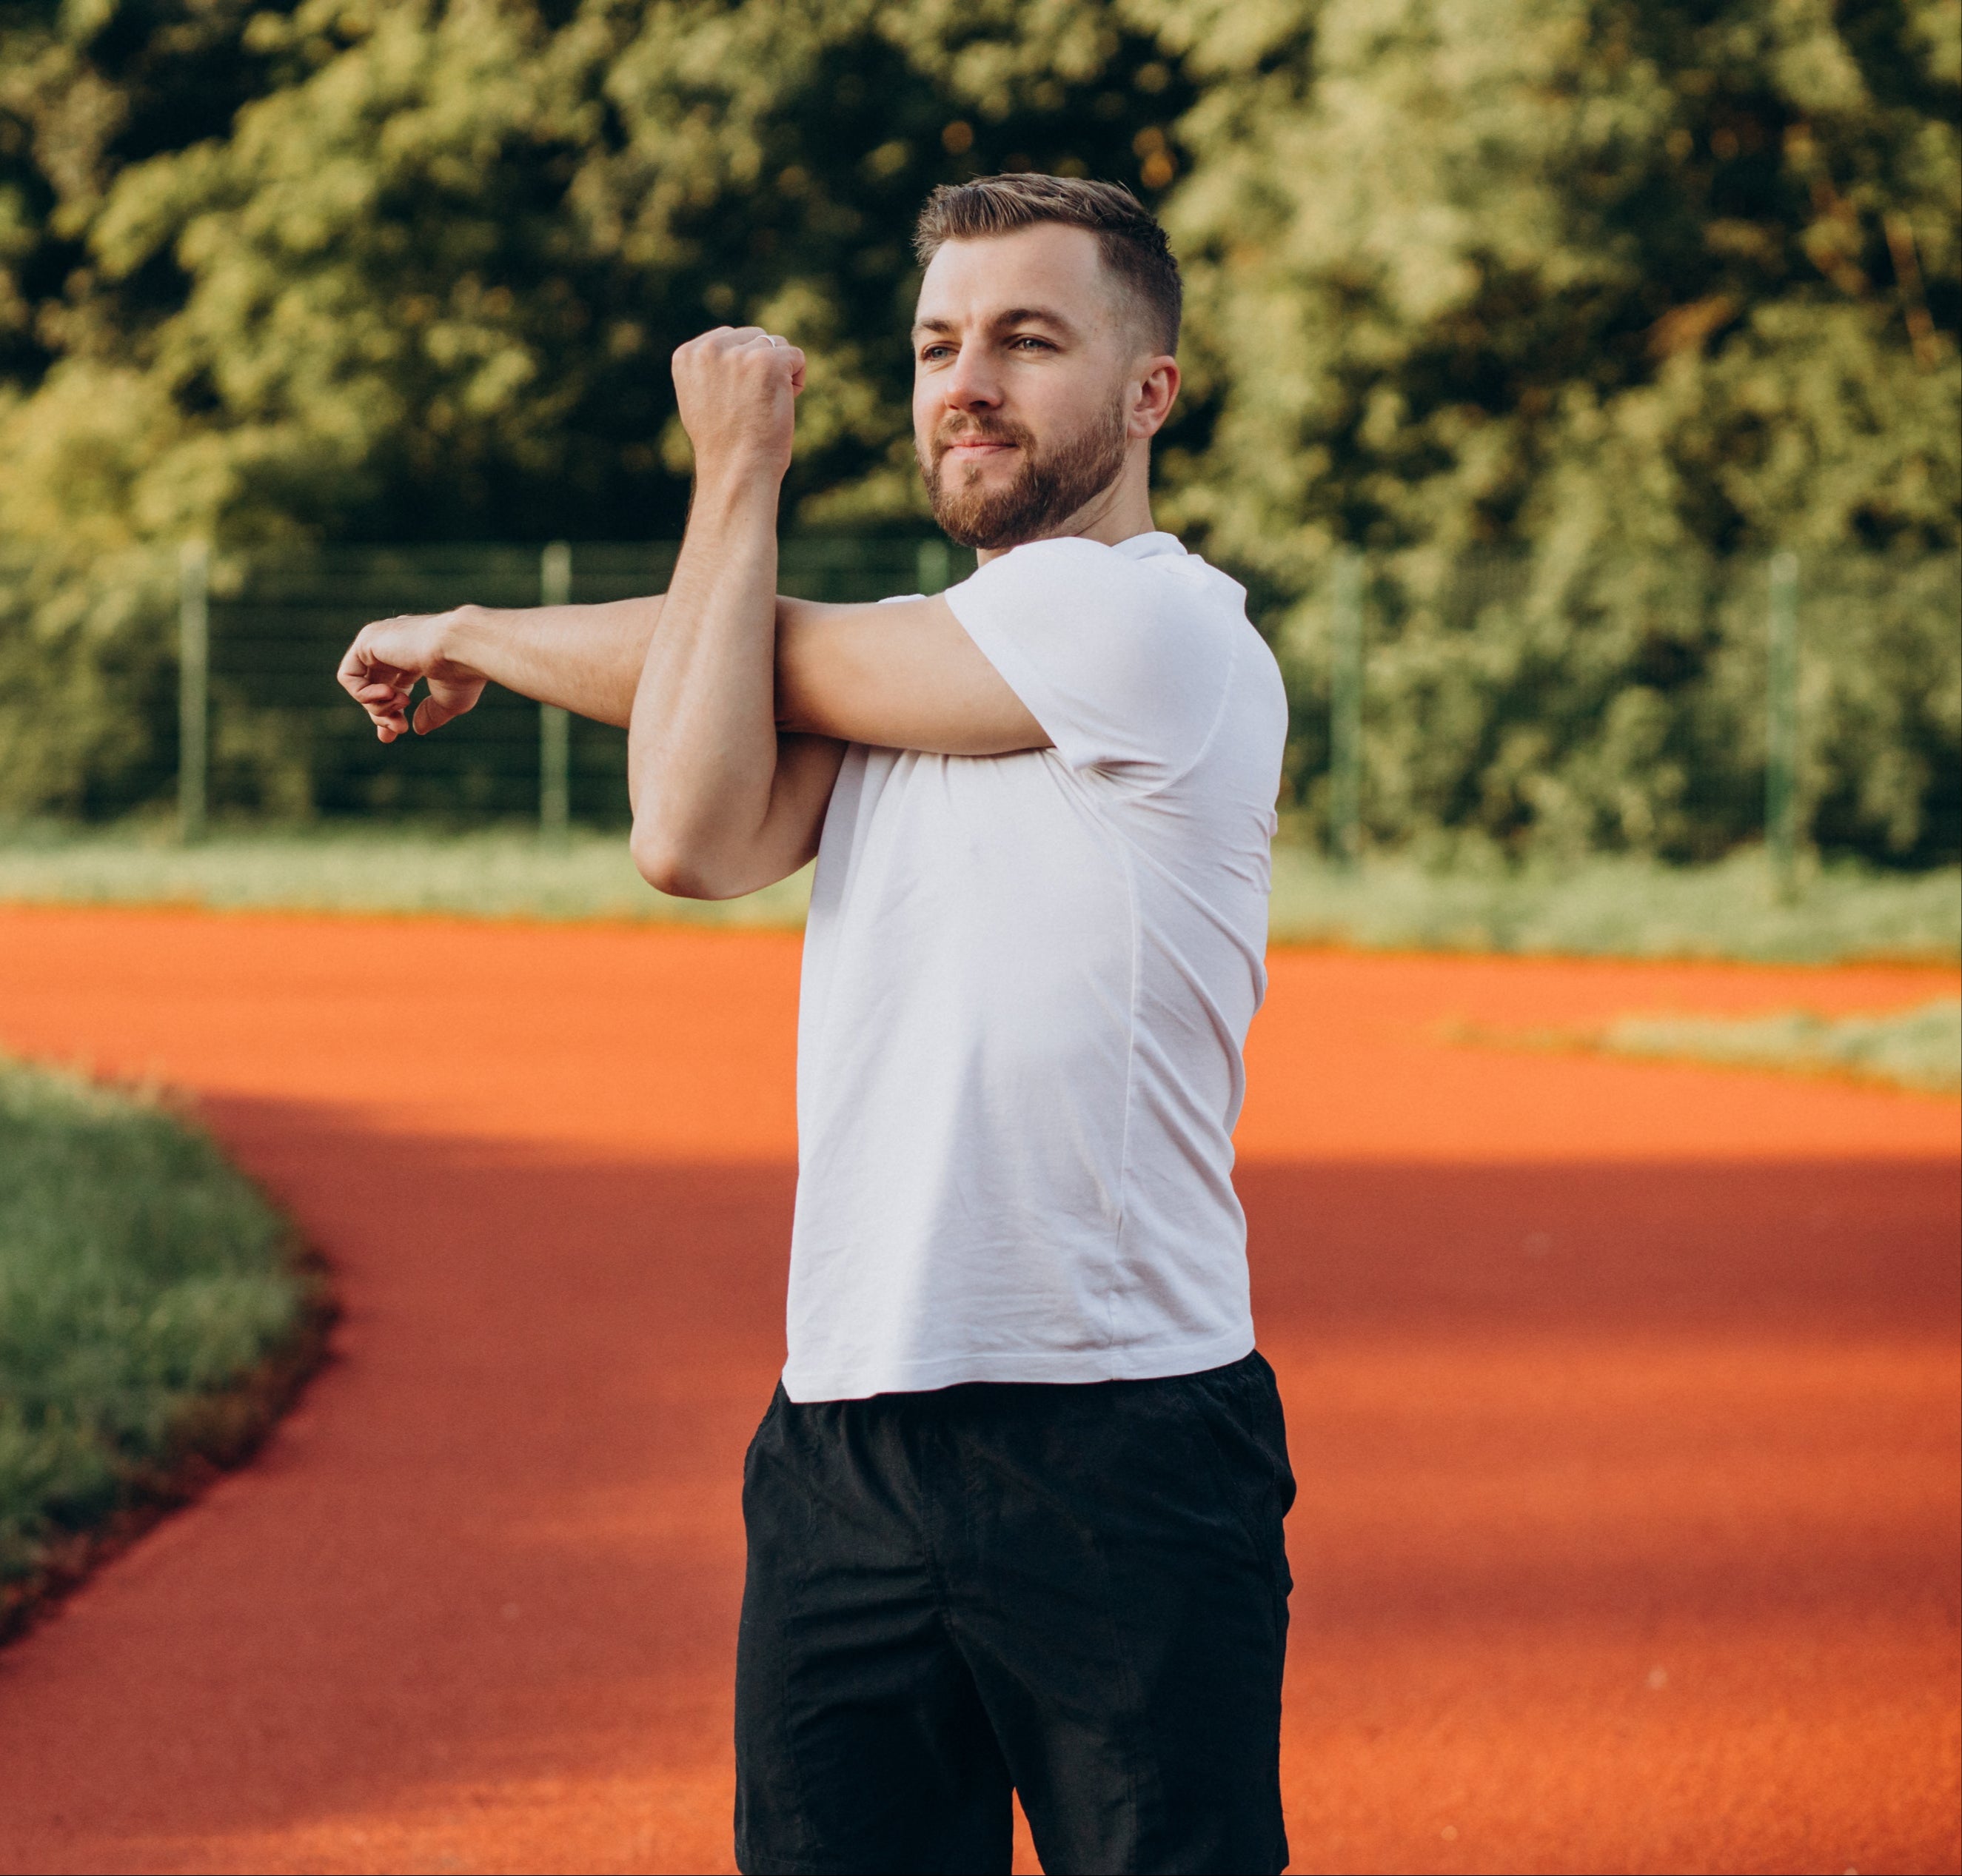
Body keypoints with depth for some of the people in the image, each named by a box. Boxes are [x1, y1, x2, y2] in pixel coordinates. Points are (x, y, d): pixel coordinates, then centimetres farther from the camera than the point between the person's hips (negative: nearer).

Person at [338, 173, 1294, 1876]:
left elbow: (747, 655, -3)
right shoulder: (911, 656, 17)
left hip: (1125, 1463, -7)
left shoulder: (1149, 620, -8)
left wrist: (475, 636, 13)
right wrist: (735, 484, 5)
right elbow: (697, 840, -1)